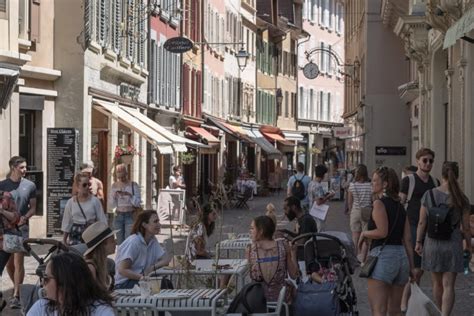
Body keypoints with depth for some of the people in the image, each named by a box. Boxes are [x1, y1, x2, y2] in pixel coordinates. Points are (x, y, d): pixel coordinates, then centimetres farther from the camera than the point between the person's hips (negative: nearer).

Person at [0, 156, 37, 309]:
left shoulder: (30, 186, 3)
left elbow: (33, 208, 6)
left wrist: (24, 218, -14)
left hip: (22, 227, -2)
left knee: (18, 262, -10)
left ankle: (16, 296, -9)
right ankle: (17, 287, 34)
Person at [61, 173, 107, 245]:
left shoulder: (95, 201, 0)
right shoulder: (71, 202, 4)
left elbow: (102, 220, 2)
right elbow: (67, 222, 10)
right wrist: (64, 240, 10)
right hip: (76, 234, 1)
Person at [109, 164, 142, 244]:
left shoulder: (133, 185, -2)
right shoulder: (114, 186, 8)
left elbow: (138, 203, -7)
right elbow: (111, 205, 9)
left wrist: (130, 195, -22)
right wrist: (114, 196, -10)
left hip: (130, 216, -4)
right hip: (118, 216, 4)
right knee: (120, 242, 4)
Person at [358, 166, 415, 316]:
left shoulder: (379, 203, -7)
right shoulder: (400, 206, 15)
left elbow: (382, 231, -19)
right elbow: (407, 238, 12)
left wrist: (364, 234, -2)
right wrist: (411, 265, 14)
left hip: (382, 255, -8)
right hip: (401, 255, 8)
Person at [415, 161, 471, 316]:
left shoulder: (429, 195, -6)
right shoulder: (461, 199, -8)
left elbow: (422, 222, -4)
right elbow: (466, 227, -4)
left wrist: (419, 242, 7)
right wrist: (468, 246, 11)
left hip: (432, 243, 2)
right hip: (453, 244, -2)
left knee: (437, 283, 19)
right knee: (448, 285, -1)